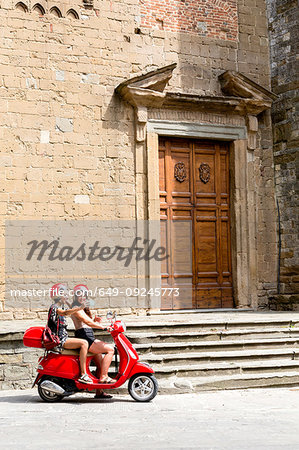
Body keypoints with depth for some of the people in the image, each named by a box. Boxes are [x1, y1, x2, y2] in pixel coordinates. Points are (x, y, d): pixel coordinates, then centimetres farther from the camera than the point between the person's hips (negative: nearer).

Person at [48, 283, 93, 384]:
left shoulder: (60, 307, 18)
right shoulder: (54, 307, -12)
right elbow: (65, 313, -34)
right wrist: (80, 308, -45)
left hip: (63, 339, 10)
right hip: (59, 340, -10)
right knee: (83, 343, -24)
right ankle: (83, 375, -28)